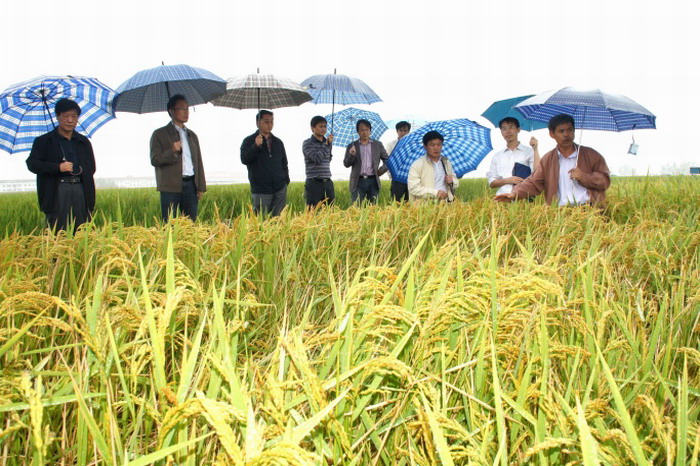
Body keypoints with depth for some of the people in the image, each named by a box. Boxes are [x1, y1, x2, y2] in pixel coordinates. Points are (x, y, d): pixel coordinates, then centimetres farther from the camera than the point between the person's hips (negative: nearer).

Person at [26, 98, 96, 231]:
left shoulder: (84, 142, 19)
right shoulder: (43, 141, 7)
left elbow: (91, 167, 22)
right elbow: (32, 163, -2)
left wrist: (81, 169, 2)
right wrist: (58, 167, -13)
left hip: (80, 190, 3)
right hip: (57, 192, -3)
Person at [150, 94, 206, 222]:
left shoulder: (192, 135, 20)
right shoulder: (160, 134, 5)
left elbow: (198, 162, 18)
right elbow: (155, 160, -3)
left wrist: (201, 186, 10)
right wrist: (172, 152, -20)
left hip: (191, 184, 4)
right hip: (171, 187, -4)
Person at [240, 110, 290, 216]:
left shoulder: (278, 142, 15)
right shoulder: (249, 141, 2)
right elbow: (244, 160, -12)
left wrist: (286, 179, 12)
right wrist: (256, 146, -23)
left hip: (280, 189, 4)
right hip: (261, 190, -4)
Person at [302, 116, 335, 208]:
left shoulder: (327, 142, 14)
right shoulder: (307, 143, -4)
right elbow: (317, 158, -17)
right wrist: (327, 144, -10)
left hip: (328, 183, 6)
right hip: (314, 183, -6)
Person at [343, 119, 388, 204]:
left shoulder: (378, 145, 12)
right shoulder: (352, 146, 8)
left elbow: (387, 160, 15)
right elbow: (346, 164, 1)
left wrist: (381, 170, 1)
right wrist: (351, 155, -17)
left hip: (373, 181, 1)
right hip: (358, 182, -1)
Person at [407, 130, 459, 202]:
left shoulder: (447, 162, 17)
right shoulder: (417, 165, -2)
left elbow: (456, 181, 27)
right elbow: (413, 188, -11)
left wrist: (451, 182, 3)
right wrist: (436, 193, -13)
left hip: (446, 204, 5)